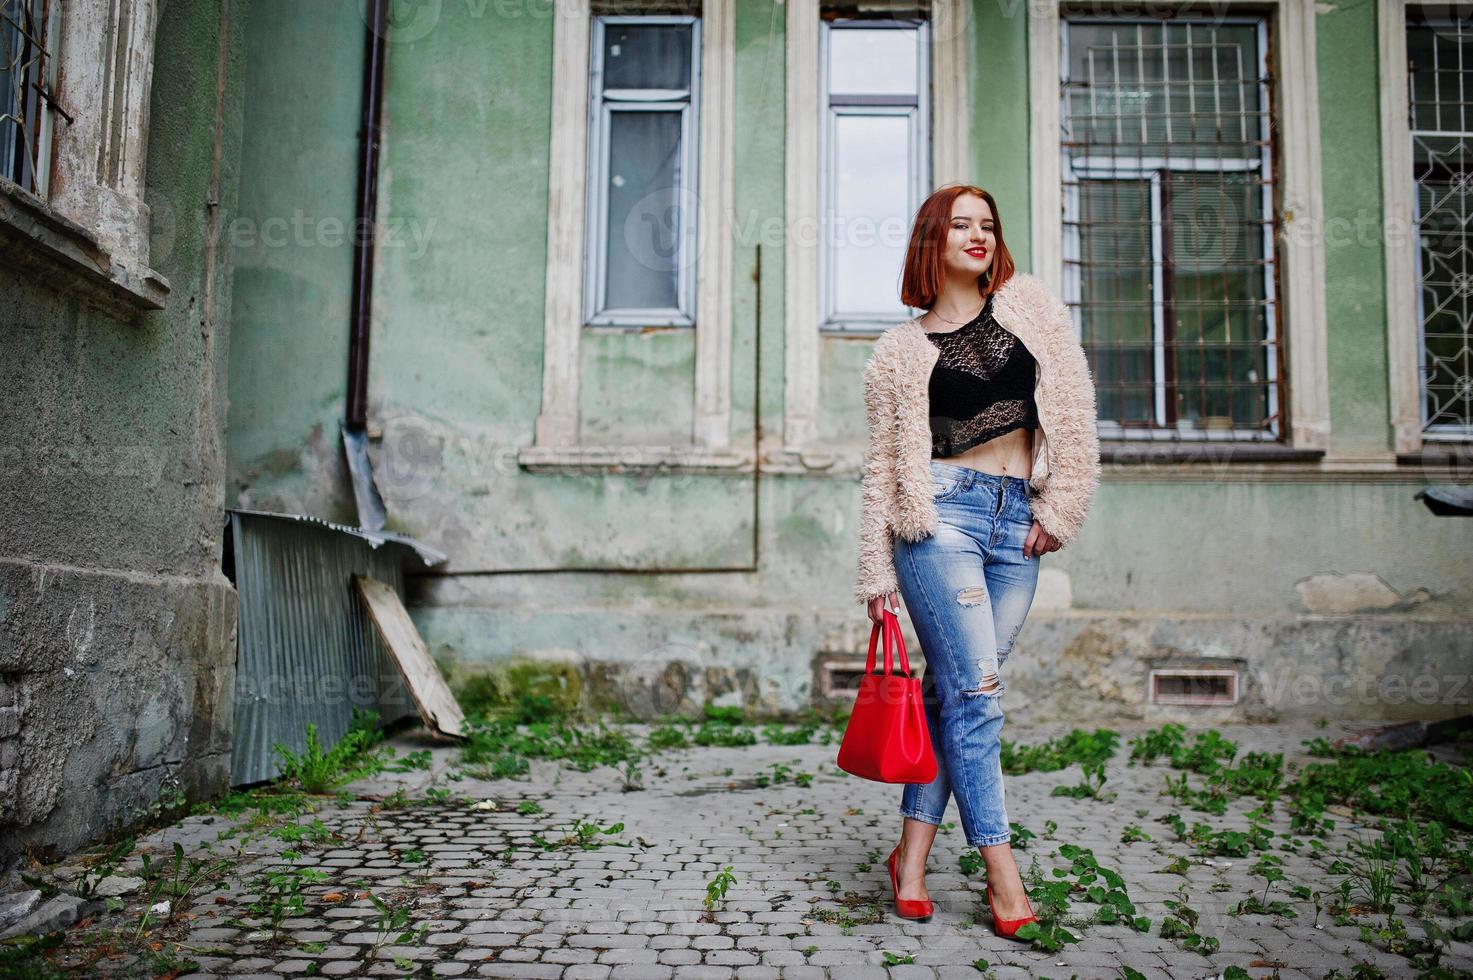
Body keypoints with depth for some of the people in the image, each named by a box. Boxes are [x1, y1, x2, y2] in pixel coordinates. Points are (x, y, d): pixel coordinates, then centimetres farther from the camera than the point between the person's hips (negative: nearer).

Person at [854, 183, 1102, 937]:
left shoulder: (1029, 306, 12)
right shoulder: (900, 352, 6)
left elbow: (1073, 406, 8)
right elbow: (883, 464, 6)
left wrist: (1059, 508, 1)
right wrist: (876, 572, 4)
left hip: (1017, 524, 3)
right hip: (941, 513, -3)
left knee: (956, 690, 4)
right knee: (975, 687, -9)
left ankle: (912, 853, 13)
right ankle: (1001, 868, 0)